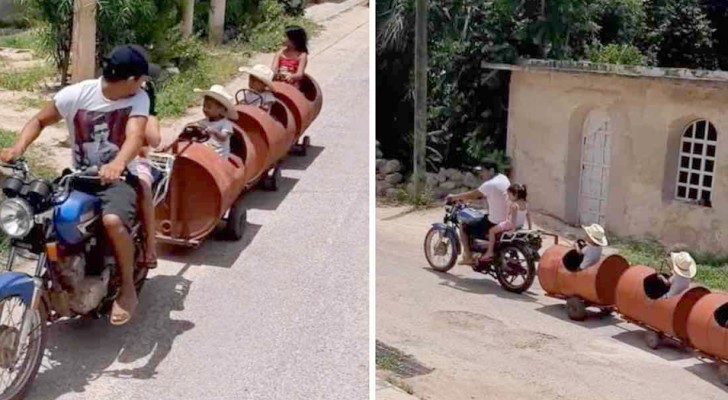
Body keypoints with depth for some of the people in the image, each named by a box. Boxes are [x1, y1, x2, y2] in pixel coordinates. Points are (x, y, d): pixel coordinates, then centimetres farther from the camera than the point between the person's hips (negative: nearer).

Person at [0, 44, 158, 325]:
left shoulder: (138, 99, -11)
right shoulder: (75, 94, -9)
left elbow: (135, 137, -28)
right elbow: (39, 121, 3)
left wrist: (117, 164, -49)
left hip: (118, 178, -3)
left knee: (113, 220, -34)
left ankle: (127, 288, -12)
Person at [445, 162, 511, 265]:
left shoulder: (490, 185, -21)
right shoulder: (503, 178, 6)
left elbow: (471, 195, -16)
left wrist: (454, 197, -1)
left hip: (495, 225, -9)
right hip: (507, 221, 9)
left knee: (463, 227, 4)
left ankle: (468, 257, 10)